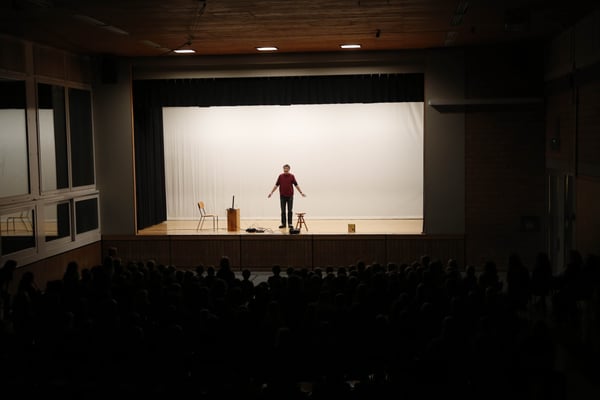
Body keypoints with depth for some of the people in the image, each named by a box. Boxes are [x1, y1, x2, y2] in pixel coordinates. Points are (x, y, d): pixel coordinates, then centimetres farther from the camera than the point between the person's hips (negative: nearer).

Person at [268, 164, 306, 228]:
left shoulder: (292, 176, 0)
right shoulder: (280, 176, 3)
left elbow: (296, 185, 1)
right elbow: (276, 185, 4)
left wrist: (301, 192, -6)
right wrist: (271, 192, -3)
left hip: (290, 196, -1)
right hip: (282, 196, 1)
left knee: (290, 210, -1)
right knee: (283, 211, 3)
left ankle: (290, 223, 5)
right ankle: (283, 223, 9)